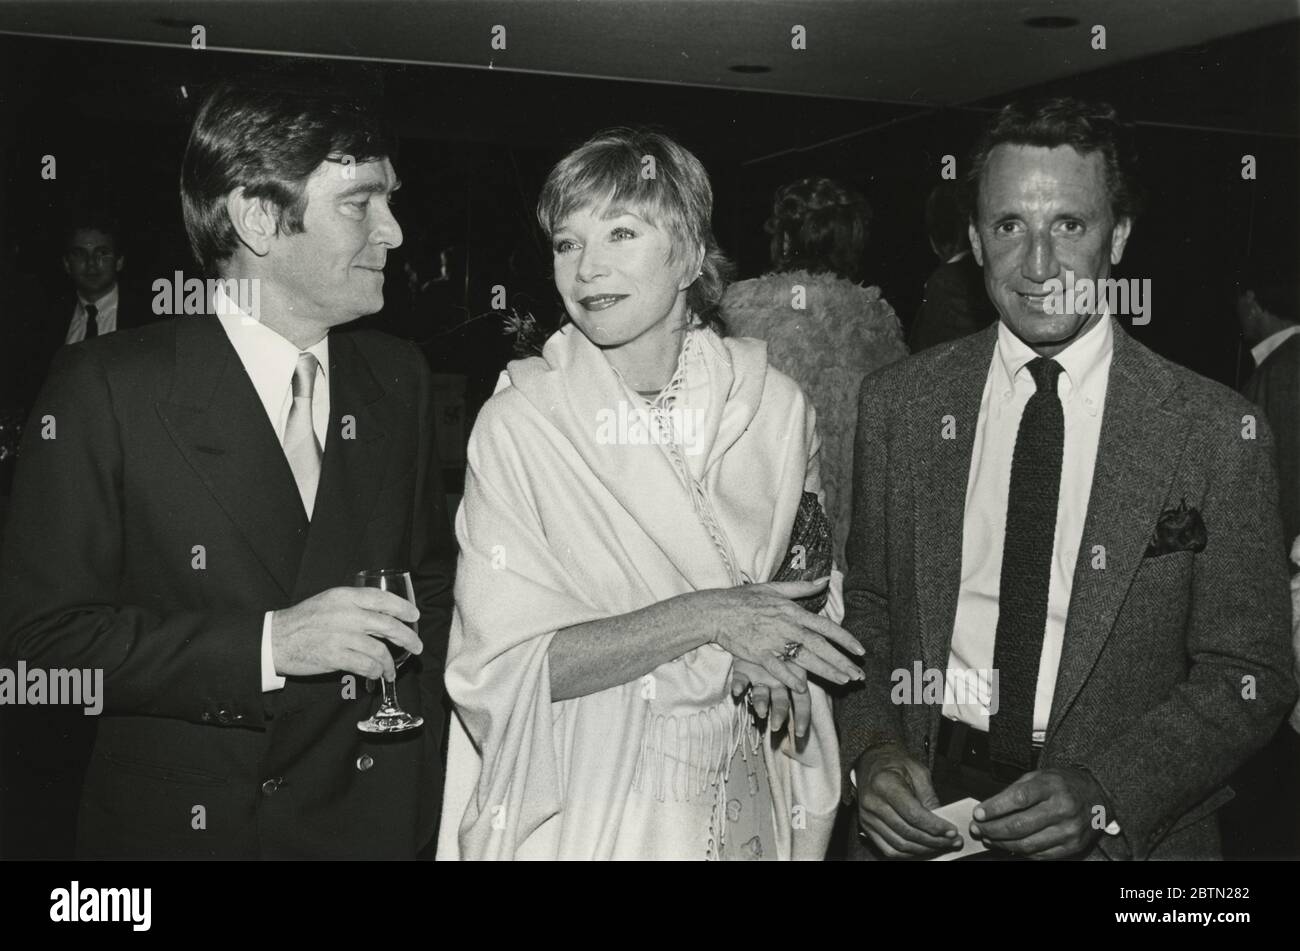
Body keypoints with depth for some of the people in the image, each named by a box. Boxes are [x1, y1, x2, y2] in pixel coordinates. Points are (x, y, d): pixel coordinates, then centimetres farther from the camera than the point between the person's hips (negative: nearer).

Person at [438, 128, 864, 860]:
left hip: (742, 800, 3)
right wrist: (705, 618, -25)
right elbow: (500, 664, -17)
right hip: (581, 806, -2)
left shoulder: (775, 406, -6)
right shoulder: (519, 423, -14)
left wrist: (771, 651, -13)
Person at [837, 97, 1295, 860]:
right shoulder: (898, 405, -2)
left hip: (1122, 826, -1)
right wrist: (871, 749, -12)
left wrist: (1102, 792, -19)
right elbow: (864, 612, 4)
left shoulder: (1217, 432, -10)